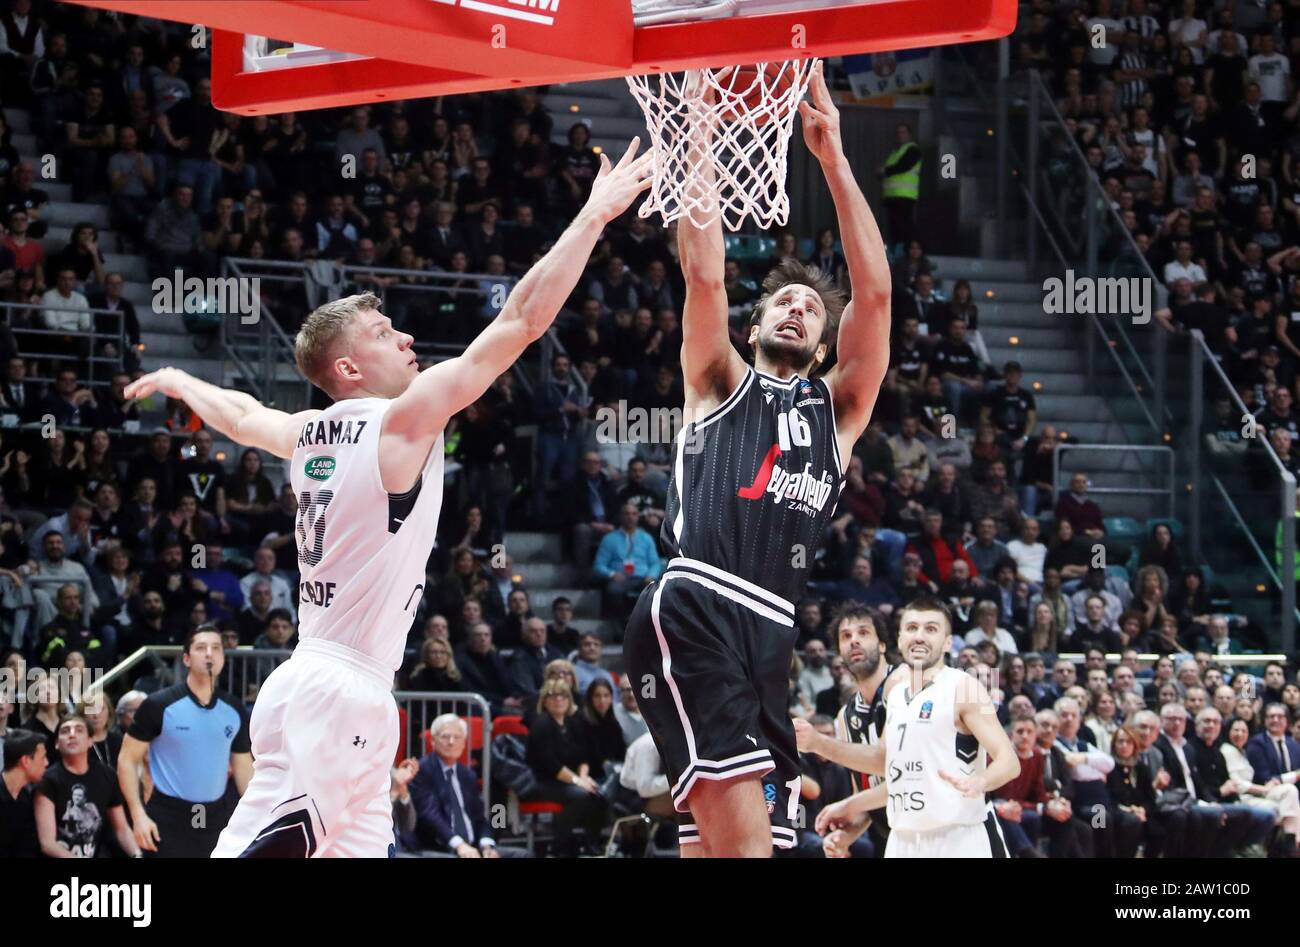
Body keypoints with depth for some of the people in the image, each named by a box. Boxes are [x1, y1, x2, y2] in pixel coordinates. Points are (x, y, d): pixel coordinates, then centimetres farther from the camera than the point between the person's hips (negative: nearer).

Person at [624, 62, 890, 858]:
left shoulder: (838, 409, 26)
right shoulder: (721, 385, 20)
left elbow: (876, 293, 14)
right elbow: (704, 276, 5)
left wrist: (832, 156, 9)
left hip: (768, 635, 5)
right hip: (692, 614, -5)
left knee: (716, 843, 4)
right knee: (743, 839, -21)